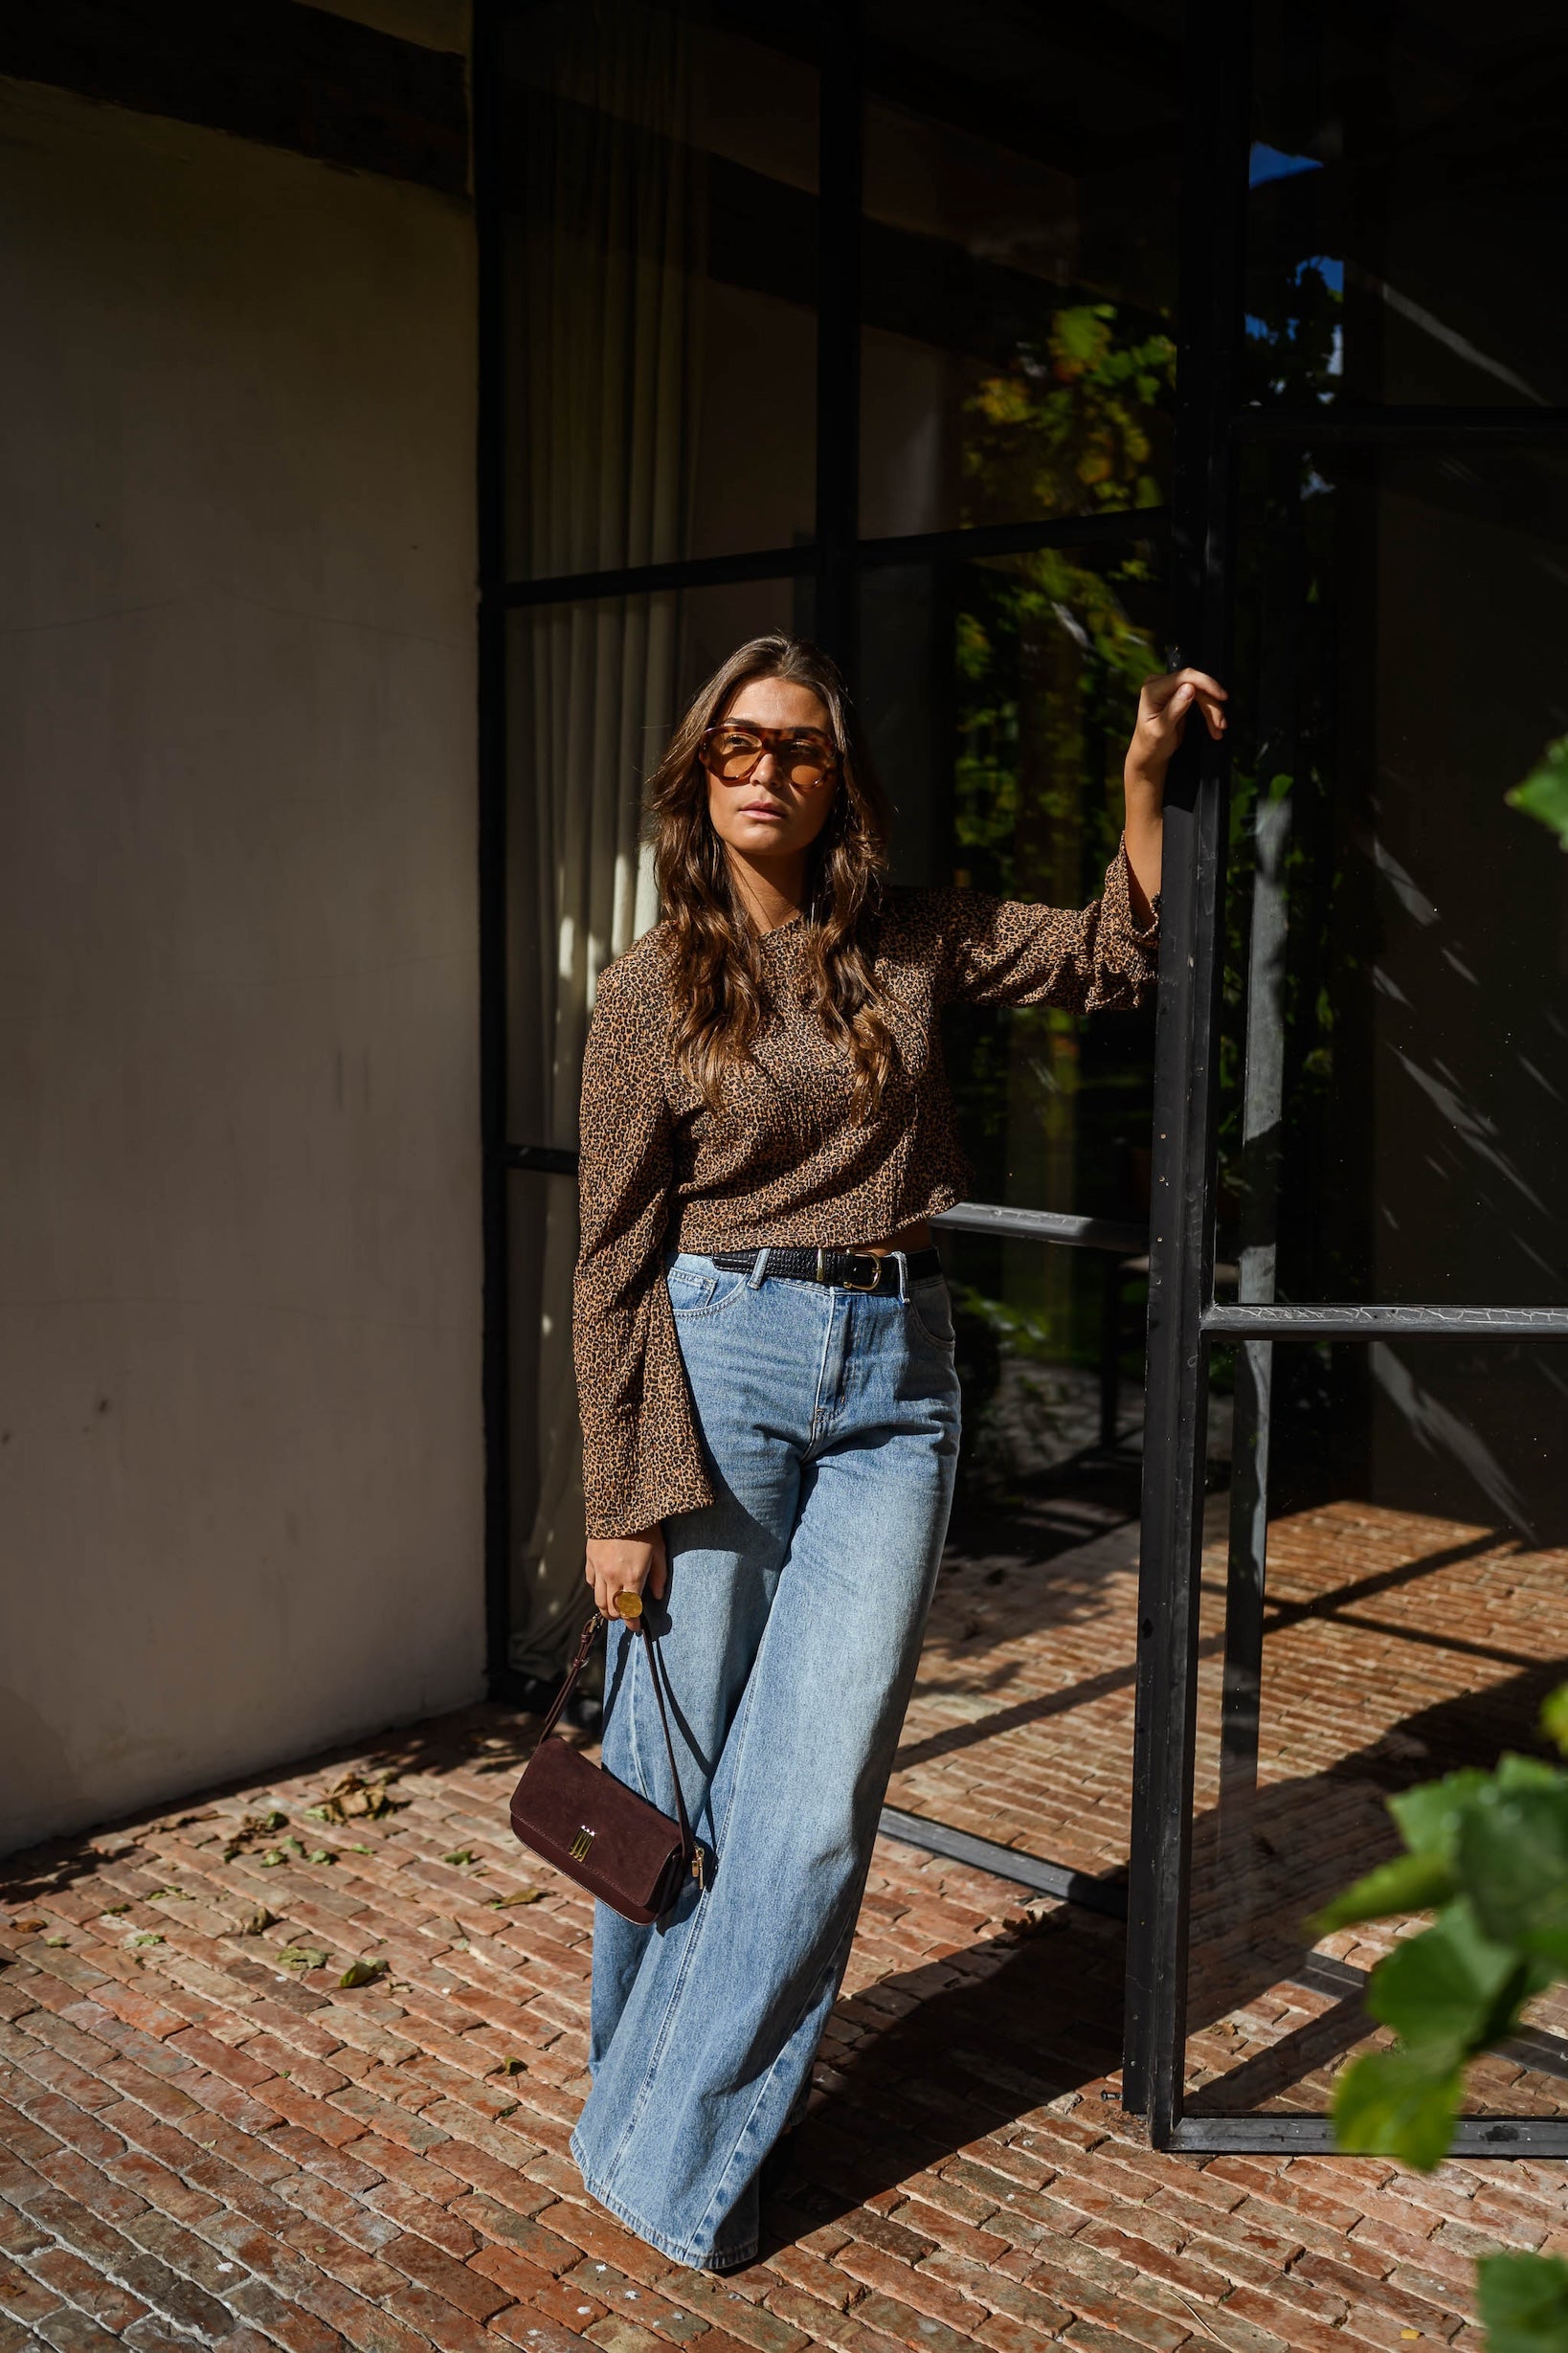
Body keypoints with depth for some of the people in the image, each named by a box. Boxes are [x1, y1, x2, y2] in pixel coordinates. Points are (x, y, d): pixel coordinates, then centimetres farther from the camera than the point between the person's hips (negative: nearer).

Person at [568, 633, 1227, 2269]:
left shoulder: (913, 946, 7)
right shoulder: (648, 992, -1)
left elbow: (1116, 958, 18)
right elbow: (615, 1263, -1)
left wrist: (1146, 778, 5)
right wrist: (619, 1503, -3)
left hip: (895, 1378, 2)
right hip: (719, 1363, -2)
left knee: (815, 1793, -1)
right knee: (680, 1775, 7)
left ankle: (670, 2152, 16)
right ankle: (651, 2083, 33)